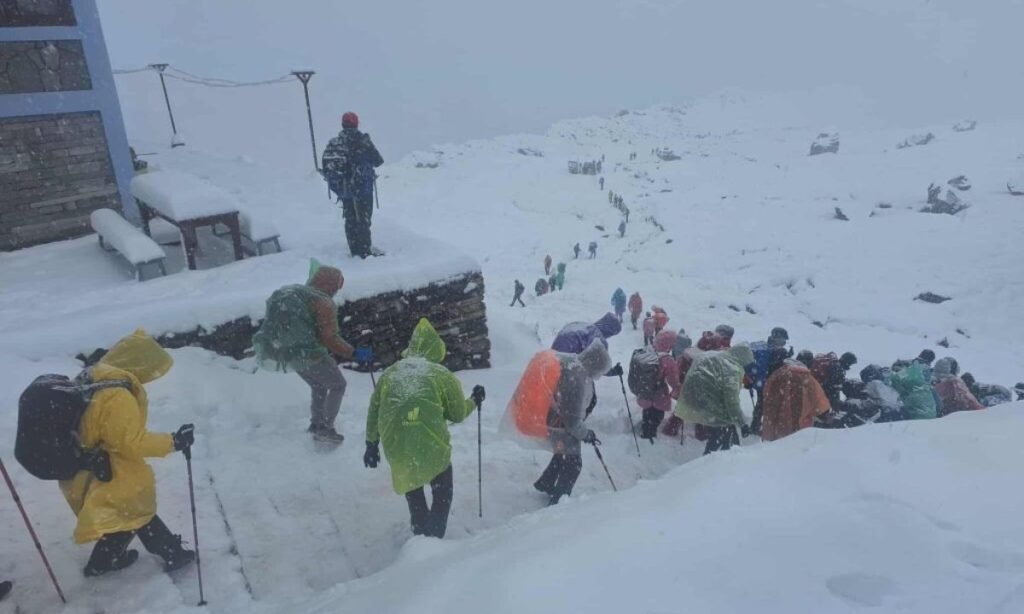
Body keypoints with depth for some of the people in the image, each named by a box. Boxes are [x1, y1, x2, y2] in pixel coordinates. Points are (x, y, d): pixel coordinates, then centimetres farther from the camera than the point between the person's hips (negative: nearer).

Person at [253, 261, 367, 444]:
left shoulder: (290, 293, 9)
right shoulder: (323, 302, -16)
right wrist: (354, 354, -19)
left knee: (318, 386, 28)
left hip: (288, 353, 8)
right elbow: (330, 338, -22)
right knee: (338, 385, 11)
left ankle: (316, 425, 37)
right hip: (310, 355, -8)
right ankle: (325, 429, 7)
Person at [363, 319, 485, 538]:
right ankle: (434, 535, 16)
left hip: (395, 447, 3)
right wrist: (474, 401, 25)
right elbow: (458, 414, 6)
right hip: (432, 447, -3)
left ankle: (420, 531, 39)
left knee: (411, 483, 31)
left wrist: (371, 444, 23)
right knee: (442, 489, 22)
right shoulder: (442, 375, 3)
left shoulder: (390, 373, 12)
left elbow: (374, 411, 14)